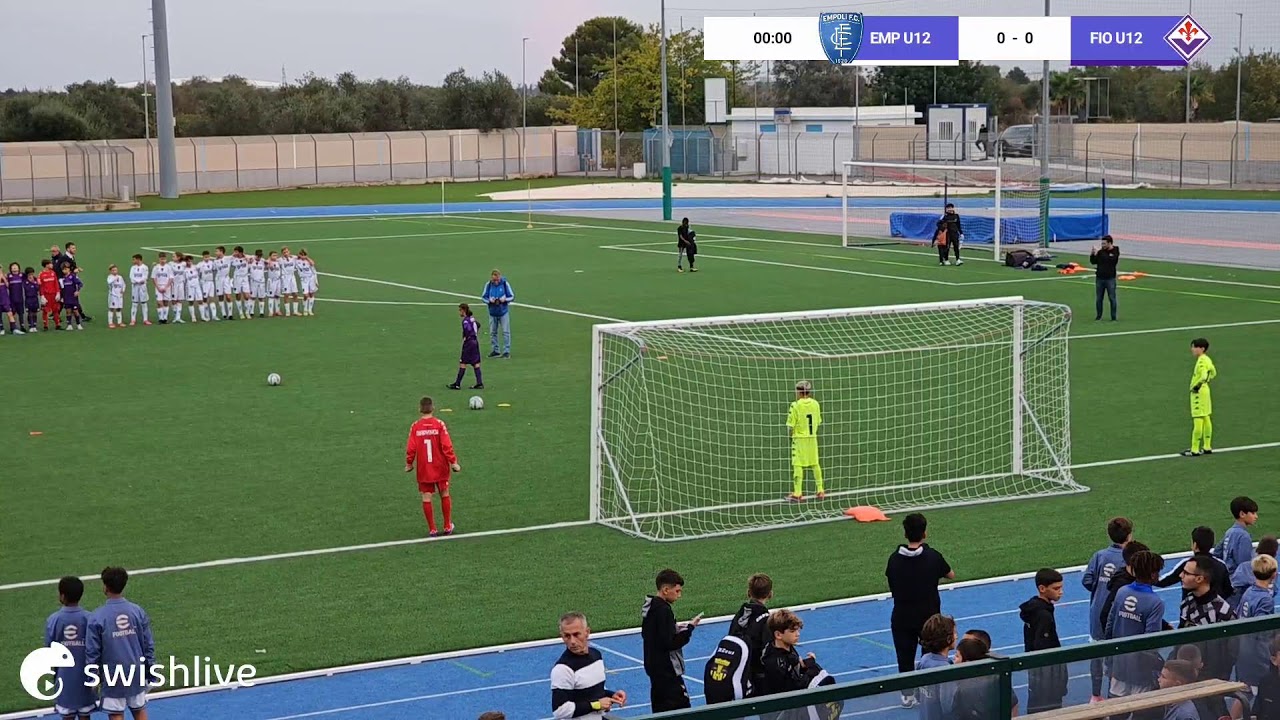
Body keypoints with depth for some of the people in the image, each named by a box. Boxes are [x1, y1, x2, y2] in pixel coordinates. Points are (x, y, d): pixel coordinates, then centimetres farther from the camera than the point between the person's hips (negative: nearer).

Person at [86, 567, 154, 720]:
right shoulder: (138, 612, -4)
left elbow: (92, 652, -9)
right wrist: (149, 671, 10)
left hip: (112, 675, -3)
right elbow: (148, 645, 1)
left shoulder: (97, 618, -14)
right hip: (137, 673, 3)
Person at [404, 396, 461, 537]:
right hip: (440, 468, 0)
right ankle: (448, 527, 20)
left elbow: (410, 448, -5)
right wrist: (453, 462, -3)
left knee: (426, 497, 6)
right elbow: (447, 446, -11)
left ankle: (432, 529, 7)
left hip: (423, 469, 0)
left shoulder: (415, 427, -6)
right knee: (445, 495, 14)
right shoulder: (439, 424, -9)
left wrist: (409, 464, 10)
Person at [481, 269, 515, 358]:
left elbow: (512, 297, -2)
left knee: (506, 332, -2)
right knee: (492, 332, 8)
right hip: (492, 312, 2)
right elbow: (483, 297, 3)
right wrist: (489, 300, -17)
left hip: (503, 312, -2)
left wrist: (505, 299, -21)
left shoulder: (505, 284, -9)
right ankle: (495, 350, 19)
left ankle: (506, 351, 2)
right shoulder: (488, 285, -5)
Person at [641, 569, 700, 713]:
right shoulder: (663, 610, -20)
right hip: (667, 671, -10)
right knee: (681, 710, -9)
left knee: (660, 710, 14)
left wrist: (676, 629, 9)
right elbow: (670, 643, -21)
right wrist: (689, 628, -13)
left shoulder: (648, 606, 8)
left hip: (654, 667, 10)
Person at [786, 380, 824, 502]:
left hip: (799, 438, -5)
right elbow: (818, 422, 8)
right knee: (815, 464, 15)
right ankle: (820, 490, 21)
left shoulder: (796, 405, -16)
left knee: (798, 465, -2)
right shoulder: (815, 404, 0)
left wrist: (790, 432, 6)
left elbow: (791, 425, -14)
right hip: (812, 437, 5)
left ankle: (797, 493, -5)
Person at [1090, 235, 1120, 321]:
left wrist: (1099, 253, -23)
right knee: (1098, 299, 8)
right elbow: (1094, 262, 7)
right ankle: (1098, 315, 18)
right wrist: (1092, 255, -11)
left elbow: (1110, 260, -23)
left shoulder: (1115, 252, -7)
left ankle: (1113, 317, 7)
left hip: (1110, 279, -4)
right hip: (1099, 278, 4)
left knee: (1112, 298, 0)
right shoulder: (1101, 251, 3)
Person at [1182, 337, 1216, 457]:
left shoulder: (1201, 361, -19)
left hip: (1198, 392, -10)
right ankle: (1207, 447, 20)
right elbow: (1213, 373, 24)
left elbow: (1204, 376, -33)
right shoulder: (1207, 359, 10)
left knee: (1198, 421, -7)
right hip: (1205, 390, 10)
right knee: (1206, 419, 14)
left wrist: (1197, 386, -20)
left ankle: (1195, 450, -5)